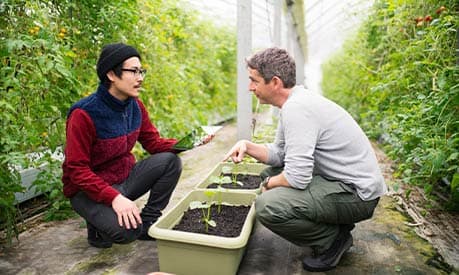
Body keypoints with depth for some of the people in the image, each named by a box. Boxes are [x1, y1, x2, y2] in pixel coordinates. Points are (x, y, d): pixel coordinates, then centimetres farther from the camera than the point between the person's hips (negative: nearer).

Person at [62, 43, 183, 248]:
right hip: (89, 190, -6)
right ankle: (99, 225, 7)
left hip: (124, 178, 7)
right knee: (126, 230, -31)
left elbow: (154, 143, 0)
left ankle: (148, 222, 2)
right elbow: (77, 170, -22)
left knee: (170, 160, -13)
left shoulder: (135, 106, -4)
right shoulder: (84, 114, -24)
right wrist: (114, 197, -33)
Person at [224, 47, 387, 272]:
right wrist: (247, 146, -5)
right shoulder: (294, 102, 6)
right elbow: (278, 154, 12)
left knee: (266, 206, -25)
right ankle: (333, 225, 17)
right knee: (270, 173, 16)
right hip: (338, 179, 10)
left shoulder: (297, 108, -24)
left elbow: (297, 177, -28)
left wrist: (269, 184, -7)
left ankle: (334, 239, 1)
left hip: (357, 193, -10)